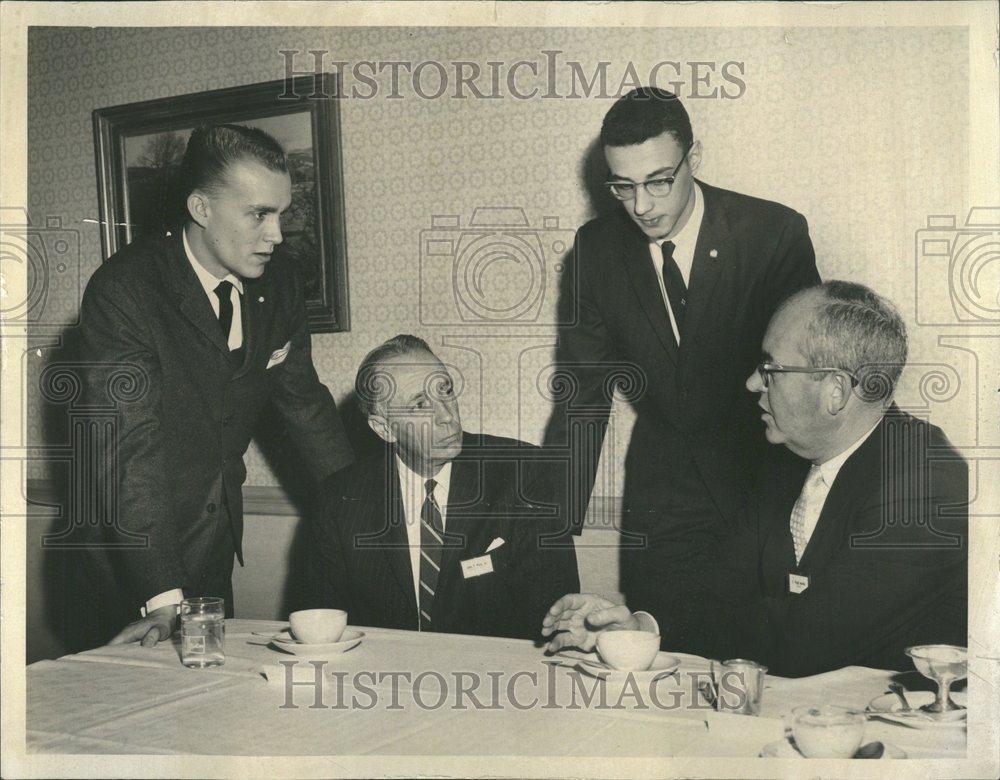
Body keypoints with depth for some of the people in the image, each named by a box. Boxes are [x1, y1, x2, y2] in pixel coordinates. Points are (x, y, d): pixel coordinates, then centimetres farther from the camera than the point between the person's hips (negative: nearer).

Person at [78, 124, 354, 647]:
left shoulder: (280, 285, -2)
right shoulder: (121, 291, -21)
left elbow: (305, 402, 10)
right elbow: (130, 447, -27)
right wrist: (161, 597, -32)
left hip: (218, 543, 5)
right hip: (137, 546, -5)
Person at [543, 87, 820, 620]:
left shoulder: (775, 233, -12)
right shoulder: (595, 250, -4)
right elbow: (582, 397, -2)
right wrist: (554, 525, -8)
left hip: (765, 492, -2)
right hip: (659, 507, 2)